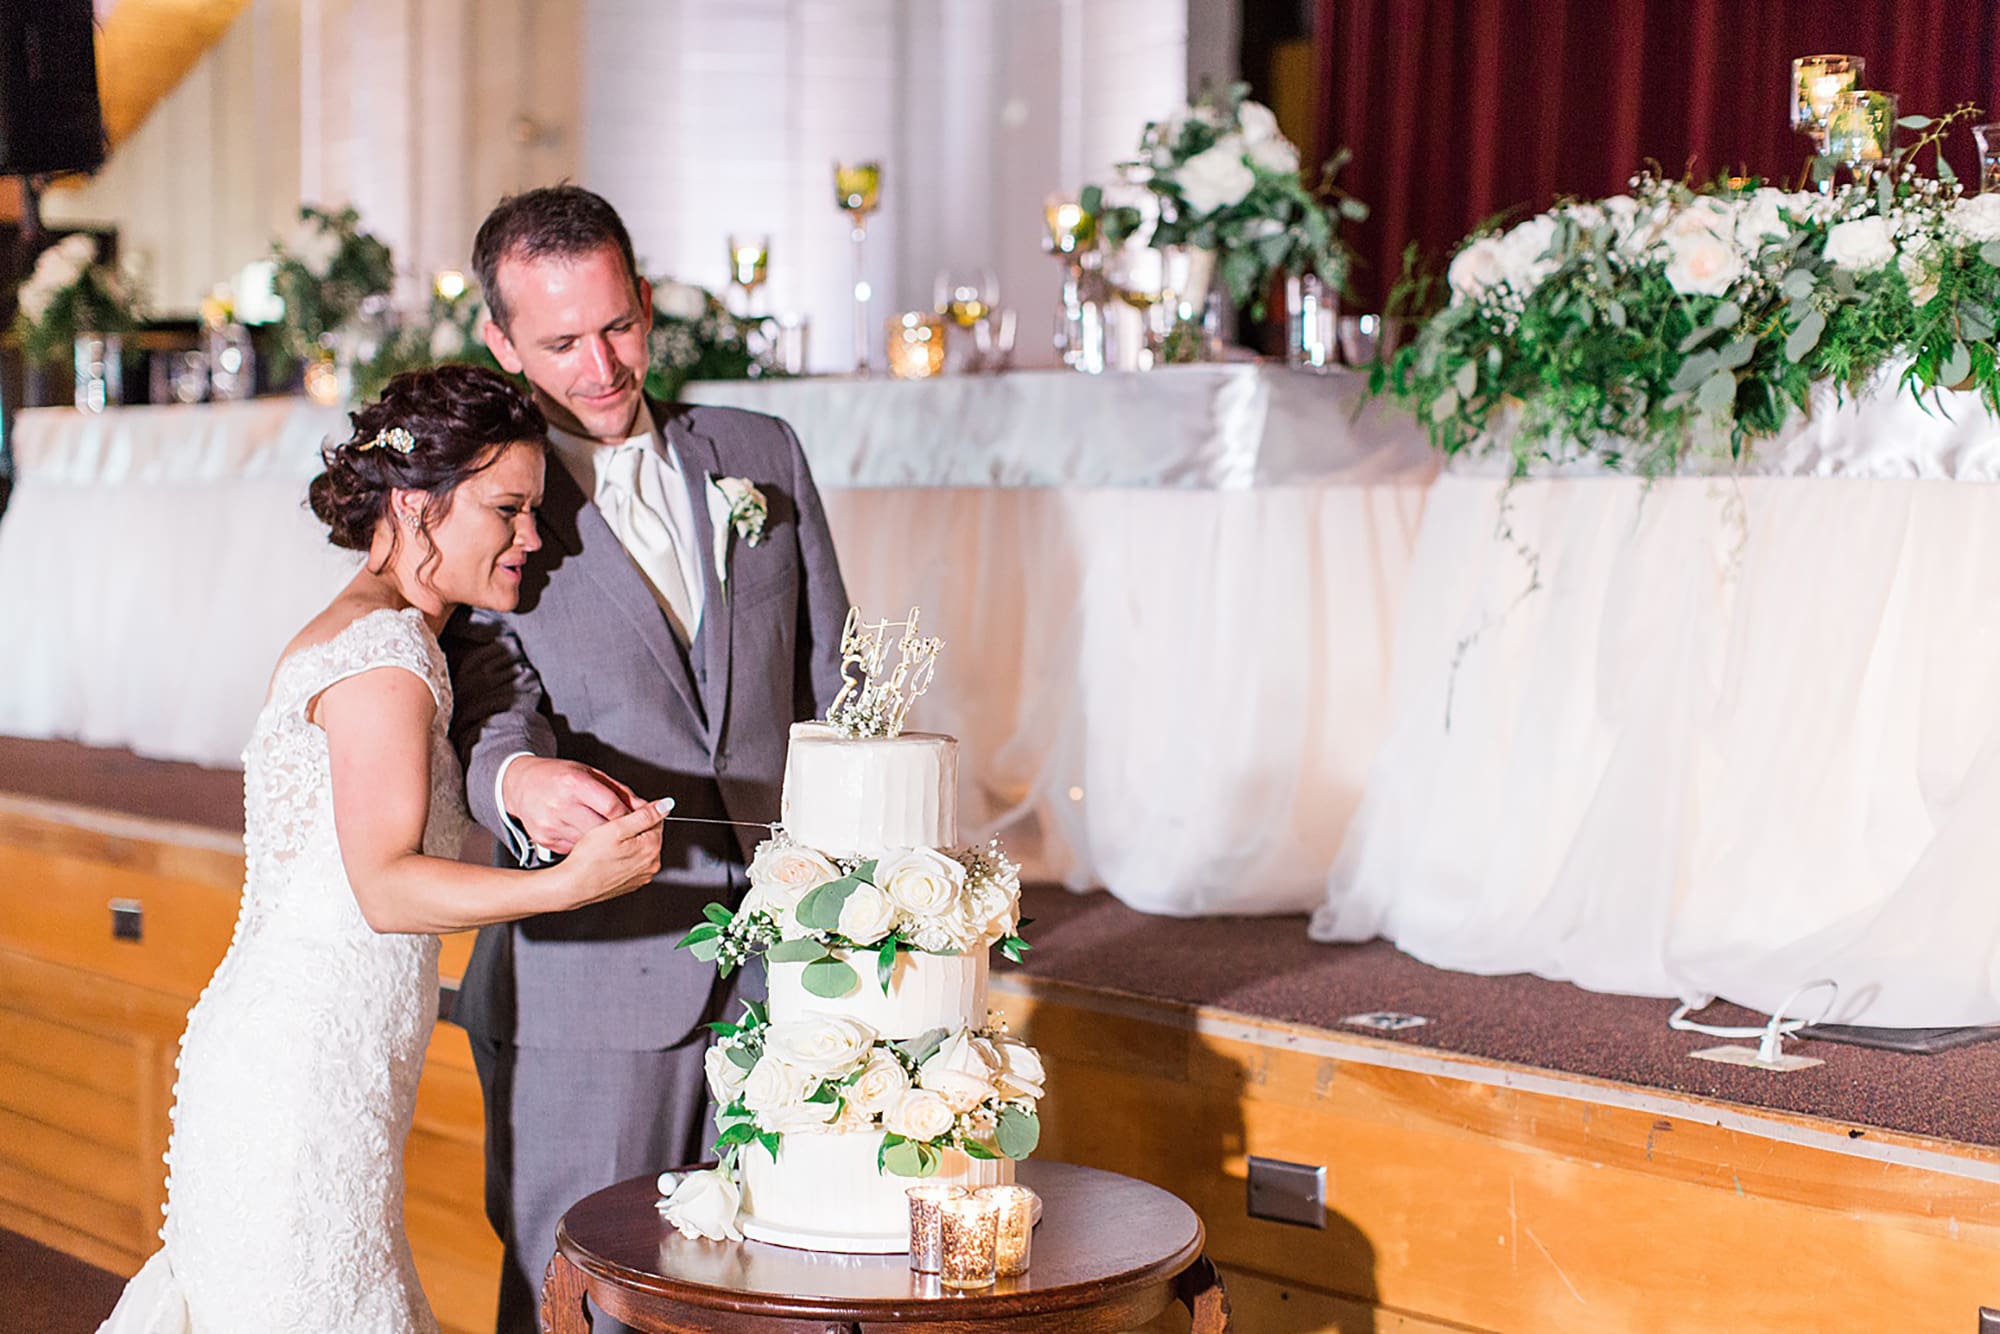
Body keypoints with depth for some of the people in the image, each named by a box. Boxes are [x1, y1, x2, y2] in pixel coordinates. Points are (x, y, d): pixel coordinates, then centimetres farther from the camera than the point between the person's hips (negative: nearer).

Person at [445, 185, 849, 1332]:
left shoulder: (763, 456, 11)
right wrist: (521, 779, -37)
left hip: (779, 966, 3)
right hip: (589, 980, -3)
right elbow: (491, 709, -13)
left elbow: (831, 689, 13)